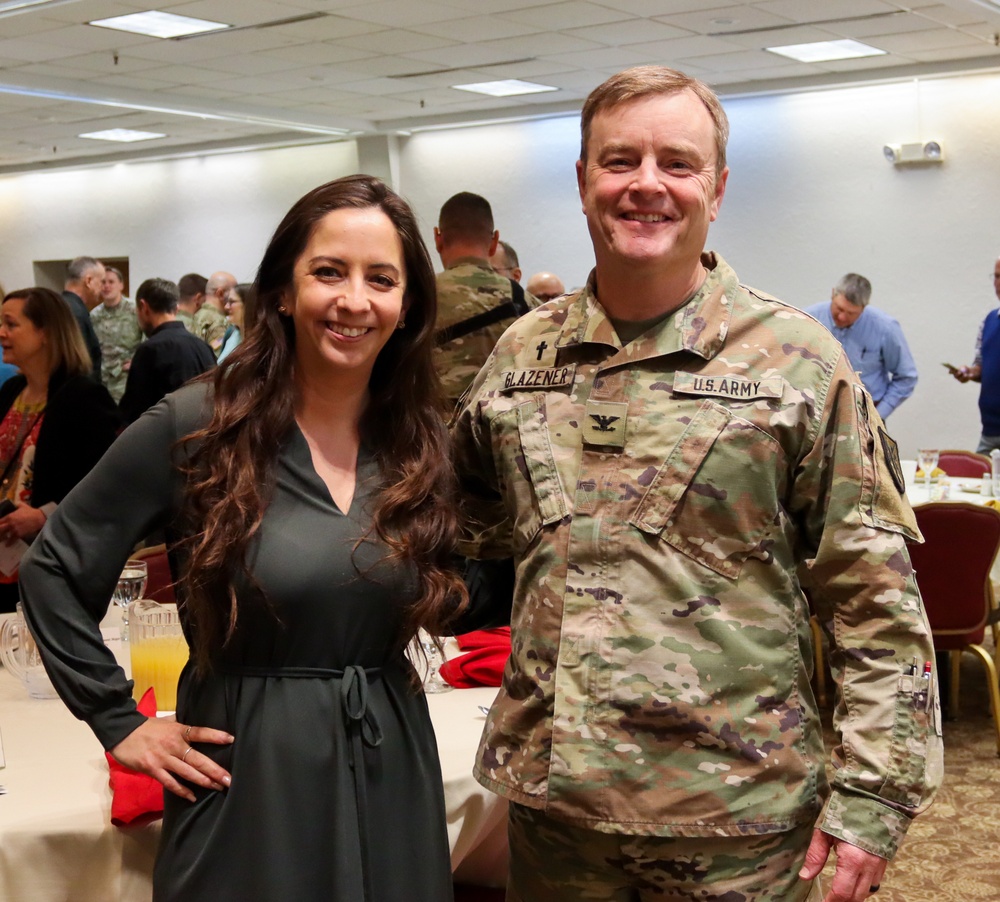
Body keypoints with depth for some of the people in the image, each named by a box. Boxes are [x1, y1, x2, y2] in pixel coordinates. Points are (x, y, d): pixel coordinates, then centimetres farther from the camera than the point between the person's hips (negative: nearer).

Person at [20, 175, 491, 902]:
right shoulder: (195, 427, -10)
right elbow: (56, 571, -3)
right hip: (247, 768, -3)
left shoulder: (427, 440, 1)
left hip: (391, 768, 4)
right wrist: (118, 722, -4)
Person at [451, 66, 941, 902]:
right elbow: (473, 531, 18)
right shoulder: (521, 352, 5)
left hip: (735, 818, -3)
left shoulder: (799, 360, -6)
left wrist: (872, 798, -10)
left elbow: (876, 601, -7)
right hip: (550, 799, 3)